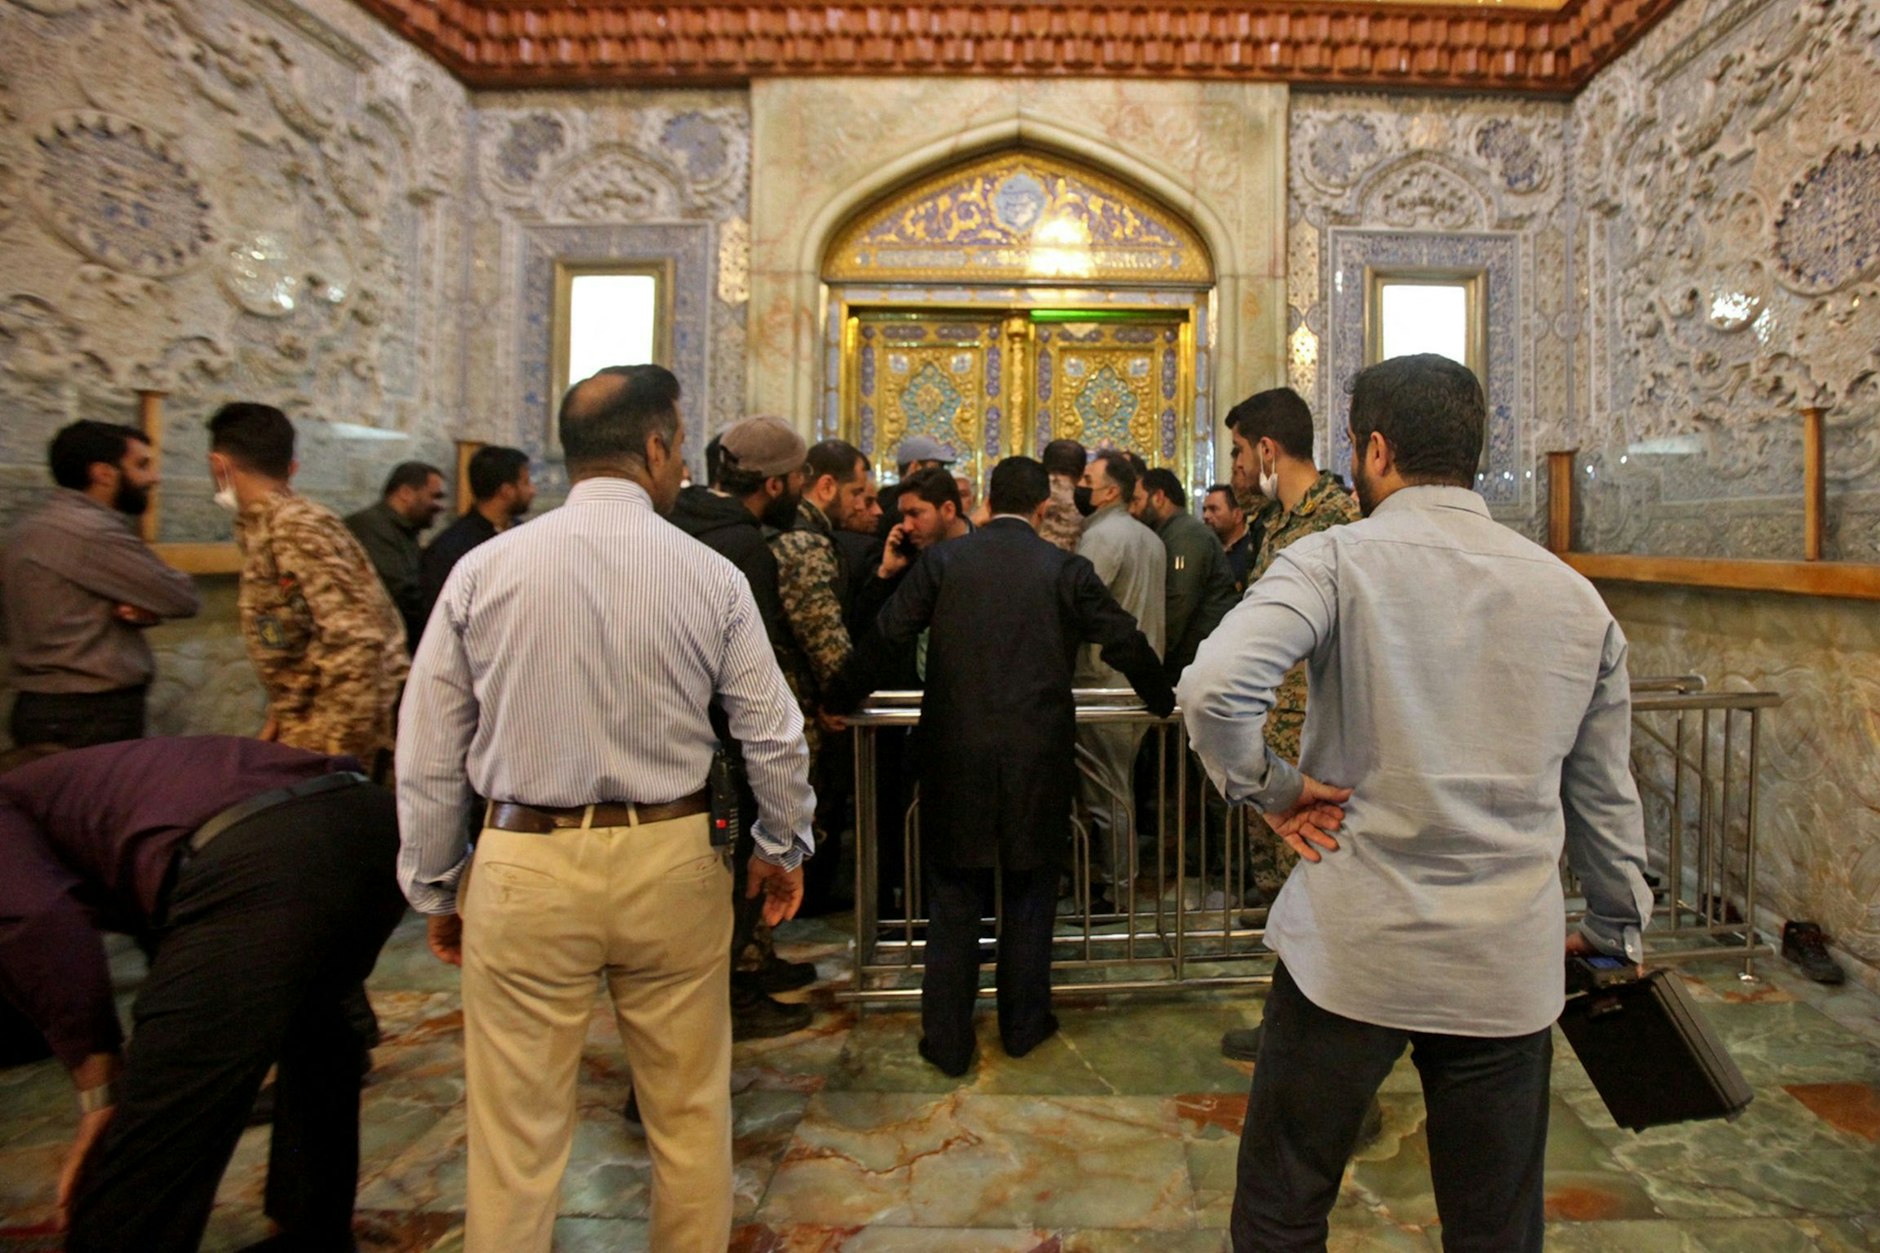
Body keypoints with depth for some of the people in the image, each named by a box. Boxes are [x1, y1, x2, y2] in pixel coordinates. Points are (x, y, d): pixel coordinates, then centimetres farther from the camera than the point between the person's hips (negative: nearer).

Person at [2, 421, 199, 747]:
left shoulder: (34, 526, 13)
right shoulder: (93, 531, -19)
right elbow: (183, 599, -15)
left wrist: (146, 609, -7)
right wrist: (150, 609, 7)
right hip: (94, 715, -10)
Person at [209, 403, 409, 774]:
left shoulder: (296, 529, -17)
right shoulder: (263, 527, 12)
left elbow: (356, 638, -25)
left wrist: (339, 750, -23)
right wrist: (282, 715, 14)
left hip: (346, 719, -9)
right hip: (309, 719, 9)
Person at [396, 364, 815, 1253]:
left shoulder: (485, 569, -4)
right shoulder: (711, 576, -6)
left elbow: (428, 751, 1)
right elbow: (774, 736, -2)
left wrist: (435, 887, 14)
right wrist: (783, 848, 15)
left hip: (525, 866, 1)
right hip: (672, 860, 0)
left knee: (517, 1133, 16)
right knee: (690, 1113, 18)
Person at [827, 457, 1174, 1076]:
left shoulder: (942, 560, 0)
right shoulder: (1066, 570, -2)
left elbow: (885, 636, -1)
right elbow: (1126, 643, 3)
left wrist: (842, 699, 13)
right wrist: (1163, 701, 21)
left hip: (954, 753, 0)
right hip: (1039, 755, 0)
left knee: (954, 899, 11)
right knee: (1029, 895, 17)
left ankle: (947, 1041, 20)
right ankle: (1023, 1024, 31)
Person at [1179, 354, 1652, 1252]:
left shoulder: (1338, 558, -11)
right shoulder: (1574, 596, 3)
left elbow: (1212, 687, -29)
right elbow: (1604, 796, 11)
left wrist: (1272, 788, -11)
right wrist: (1616, 930, 25)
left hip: (1351, 948, -4)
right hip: (1509, 966, 5)